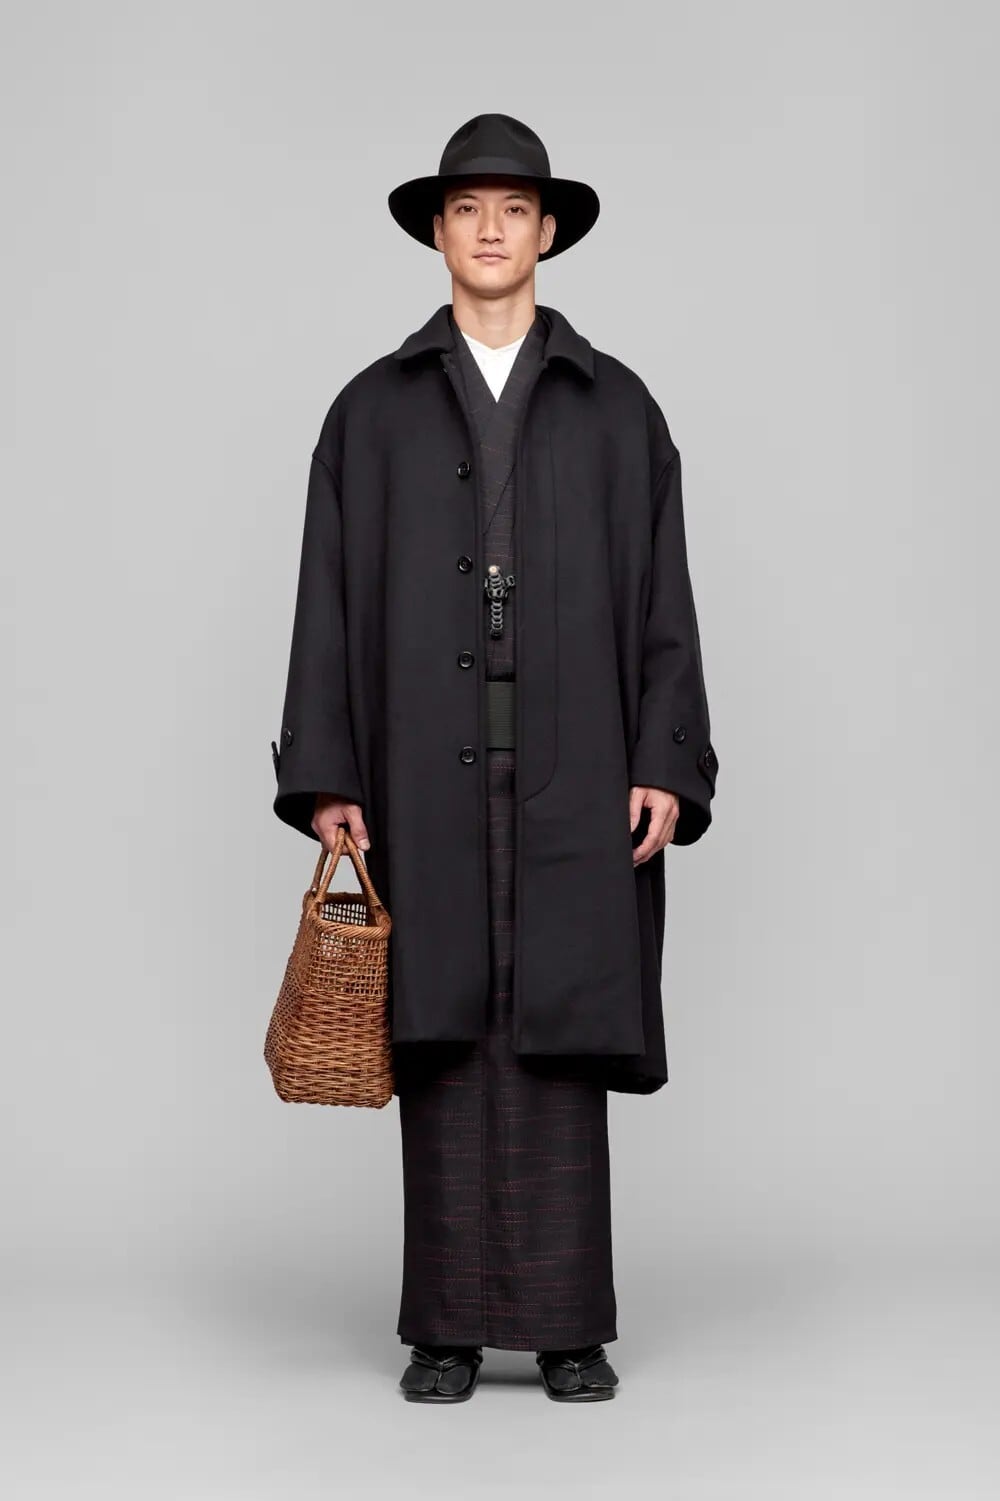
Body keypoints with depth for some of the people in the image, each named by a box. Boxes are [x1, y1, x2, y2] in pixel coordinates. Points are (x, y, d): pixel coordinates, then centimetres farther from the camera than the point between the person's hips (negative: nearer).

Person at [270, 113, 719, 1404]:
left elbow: (662, 602, 6)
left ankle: (568, 1326, 8)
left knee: (562, 1039, 0)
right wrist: (324, 779, -2)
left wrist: (666, 767, -3)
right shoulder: (374, 409, 10)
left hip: (574, 782, 0)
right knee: (442, 1040, 1)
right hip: (424, 779, 0)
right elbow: (329, 605, 6)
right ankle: (449, 1329, 9)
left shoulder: (617, 407, 10)